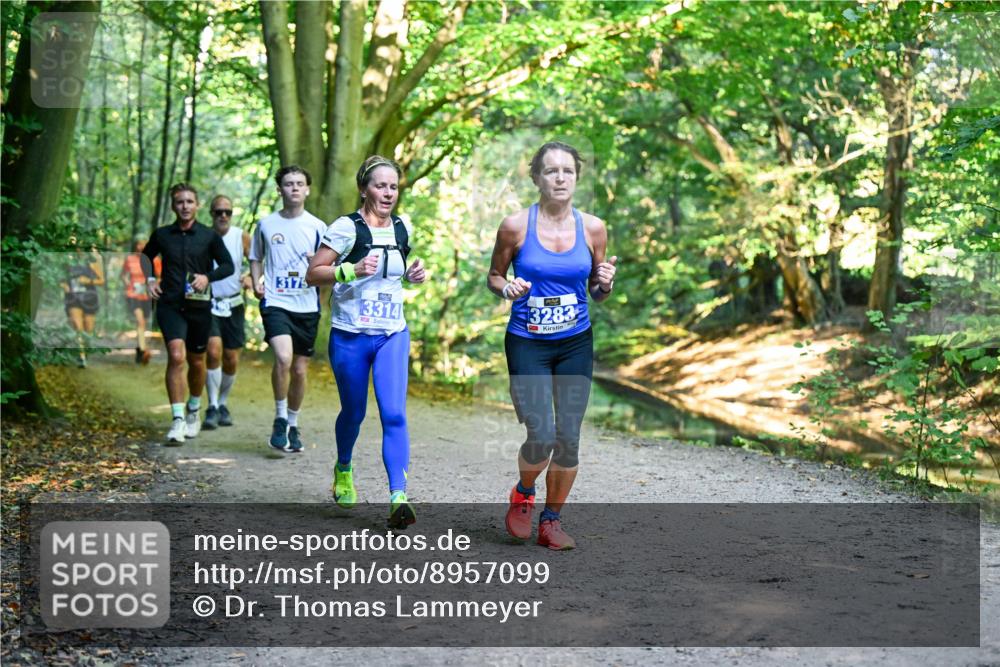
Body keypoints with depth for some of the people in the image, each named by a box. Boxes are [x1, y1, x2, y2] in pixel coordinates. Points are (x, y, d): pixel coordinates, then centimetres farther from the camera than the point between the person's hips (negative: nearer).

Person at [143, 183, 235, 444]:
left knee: (196, 361, 12)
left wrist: (207, 277, -11)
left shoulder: (209, 236, 0)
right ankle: (177, 420, -19)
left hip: (199, 306, 1)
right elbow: (147, 256, 23)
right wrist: (150, 279, 8)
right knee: (176, 356, -19)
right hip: (170, 305, -1)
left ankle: (193, 412, 36)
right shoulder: (162, 235, 5)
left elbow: (228, 265, 6)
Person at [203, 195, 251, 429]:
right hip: (208, 305, -2)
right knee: (214, 351, -20)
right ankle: (212, 407, -12)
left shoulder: (241, 237, -1)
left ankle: (223, 404, 27)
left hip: (233, 305, 2)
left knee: (231, 360, 6)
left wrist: (250, 277, -17)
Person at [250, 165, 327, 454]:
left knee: (300, 370, 7)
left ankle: (293, 425, 27)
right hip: (275, 303, -1)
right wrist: (256, 282, 1)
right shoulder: (266, 224, 6)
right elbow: (256, 259, 19)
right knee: (283, 357, -23)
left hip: (307, 306, 2)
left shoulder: (317, 227, 4)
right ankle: (280, 419, -4)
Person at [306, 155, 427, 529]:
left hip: (393, 335, 3)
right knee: (353, 412, 11)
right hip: (350, 335, -3)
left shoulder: (402, 229, 8)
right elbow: (313, 274, -10)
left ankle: (398, 498, -16)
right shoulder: (346, 227, -9)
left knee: (394, 414, -12)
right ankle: (343, 470, 42)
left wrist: (412, 276, 5)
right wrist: (351, 270, -24)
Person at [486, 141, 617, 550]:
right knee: (542, 437, -12)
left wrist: (604, 284, -12)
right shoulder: (515, 226, -7)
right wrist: (506, 288, -15)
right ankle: (522, 494, 21)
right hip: (527, 345, -3)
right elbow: (493, 276, 7)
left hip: (576, 345, 3)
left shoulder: (592, 228, 0)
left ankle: (551, 521, 21)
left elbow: (596, 293, 11)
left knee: (569, 438, 2)